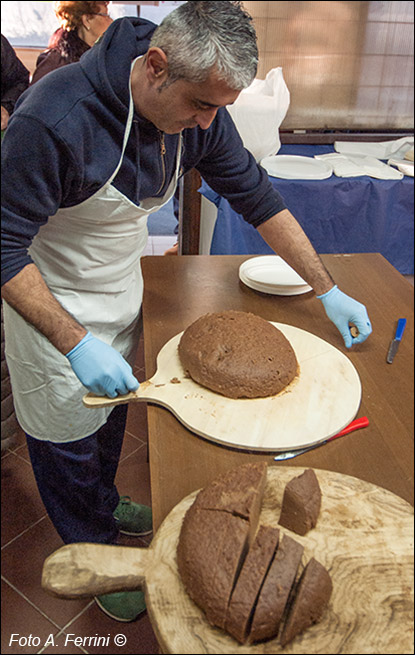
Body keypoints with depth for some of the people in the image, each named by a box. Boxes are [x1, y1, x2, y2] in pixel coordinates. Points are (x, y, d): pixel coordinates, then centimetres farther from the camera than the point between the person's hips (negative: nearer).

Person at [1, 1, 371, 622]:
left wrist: (327, 289, -4)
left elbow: (257, 195, -4)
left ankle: (104, 502, 53)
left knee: (111, 413, 23)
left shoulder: (200, 111, -13)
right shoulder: (53, 118, -33)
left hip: (124, 292, 6)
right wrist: (77, 343, -32)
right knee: (69, 438, 11)